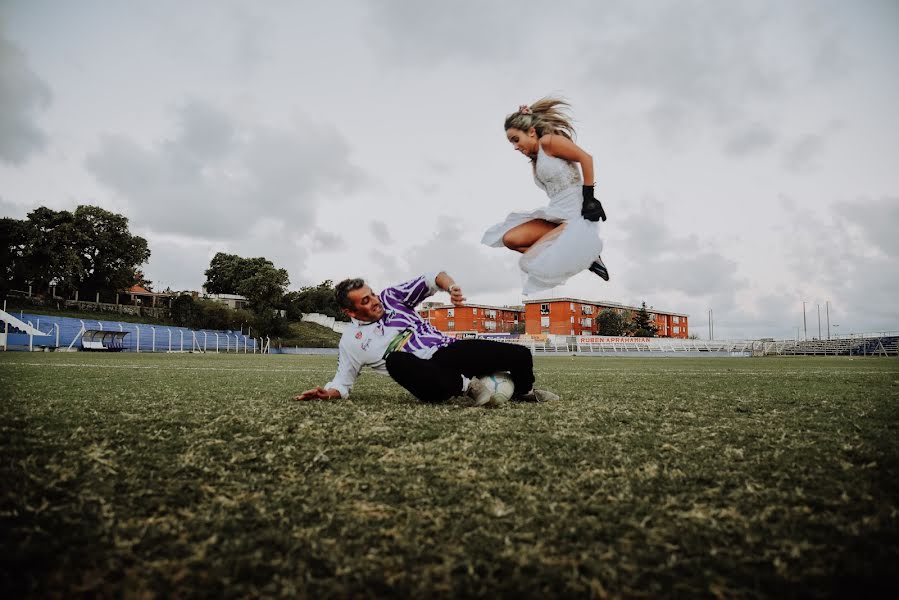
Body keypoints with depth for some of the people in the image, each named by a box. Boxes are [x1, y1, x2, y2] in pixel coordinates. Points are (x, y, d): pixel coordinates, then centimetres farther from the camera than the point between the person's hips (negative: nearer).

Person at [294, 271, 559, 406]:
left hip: (450, 350, 3)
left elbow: (432, 280, 7)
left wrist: (451, 287, -15)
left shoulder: (391, 297, 10)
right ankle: (466, 385, -26)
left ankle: (523, 392, 26)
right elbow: (342, 382, 11)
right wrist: (328, 392, -13)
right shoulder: (351, 341, 7)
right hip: (428, 375, -3)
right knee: (396, 360, -39)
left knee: (520, 355, -11)